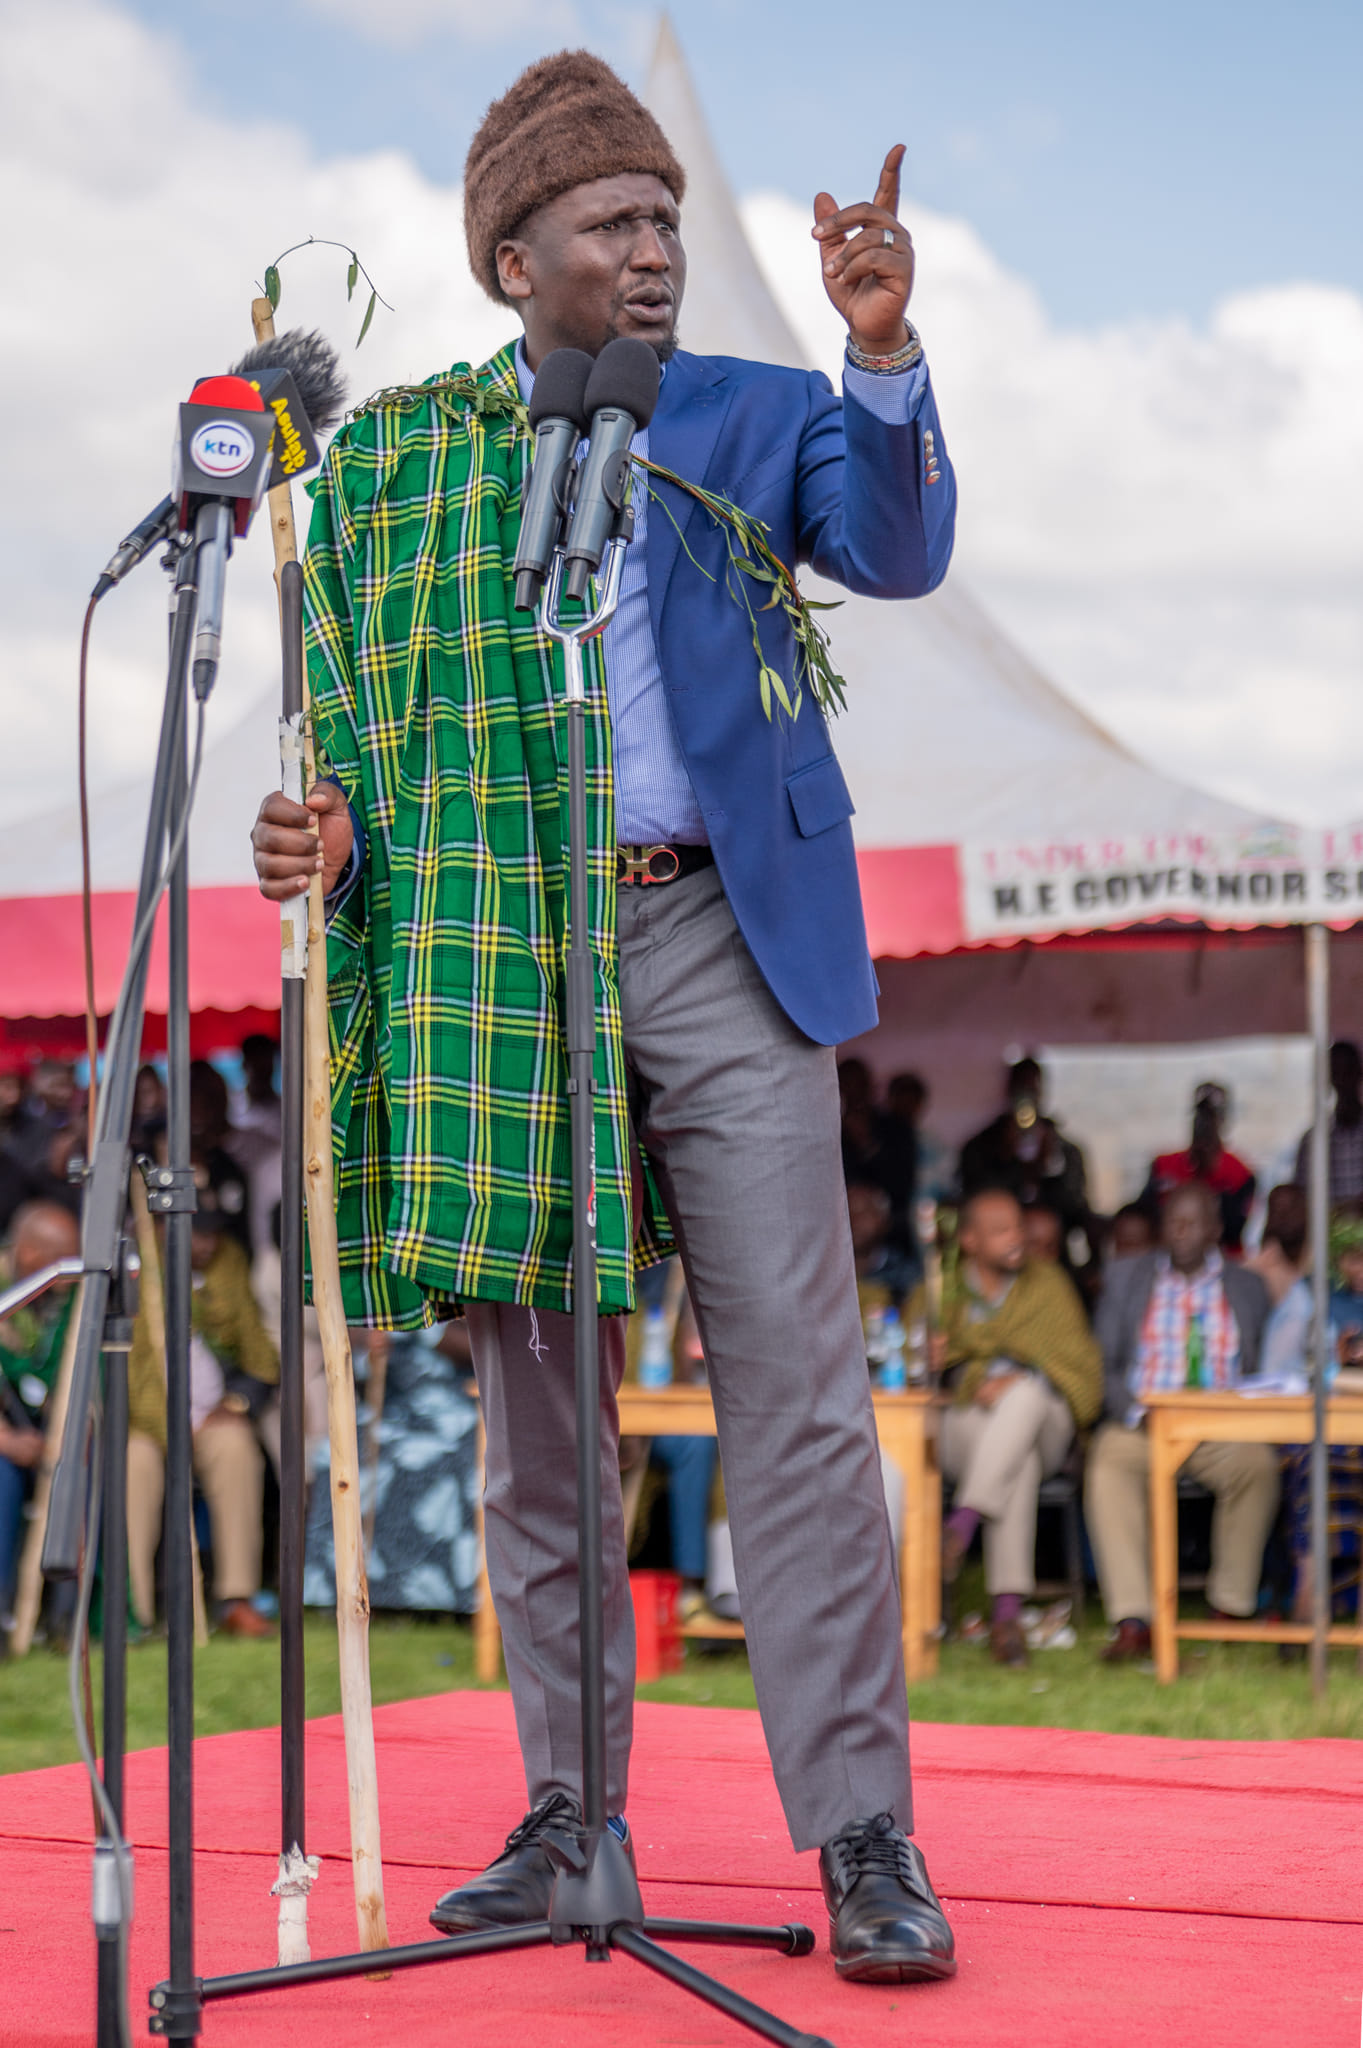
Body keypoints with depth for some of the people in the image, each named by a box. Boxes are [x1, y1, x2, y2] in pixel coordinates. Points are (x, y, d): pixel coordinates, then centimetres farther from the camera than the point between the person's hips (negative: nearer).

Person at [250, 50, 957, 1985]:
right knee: (536, 1408, 6)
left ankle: (864, 1831, -6)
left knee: (798, 1385, -8)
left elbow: (900, 553, -7)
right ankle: (570, 1820, 16)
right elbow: (364, 722, 15)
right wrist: (332, 831, -6)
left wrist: (885, 354, -22)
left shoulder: (758, 419, 11)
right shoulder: (395, 457, 13)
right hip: (492, 952, 2)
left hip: (717, 943, -2)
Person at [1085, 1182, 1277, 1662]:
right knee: (1109, 1463, -34)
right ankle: (1132, 1622, -38)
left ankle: (1232, 1607, -20)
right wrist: (1135, 1415, -10)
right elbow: (1104, 1364, 8)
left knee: (1258, 1462, -33)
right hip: (1141, 1423, 0)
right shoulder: (1125, 1276, 14)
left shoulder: (1247, 1287, 15)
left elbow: (1261, 1372, 13)